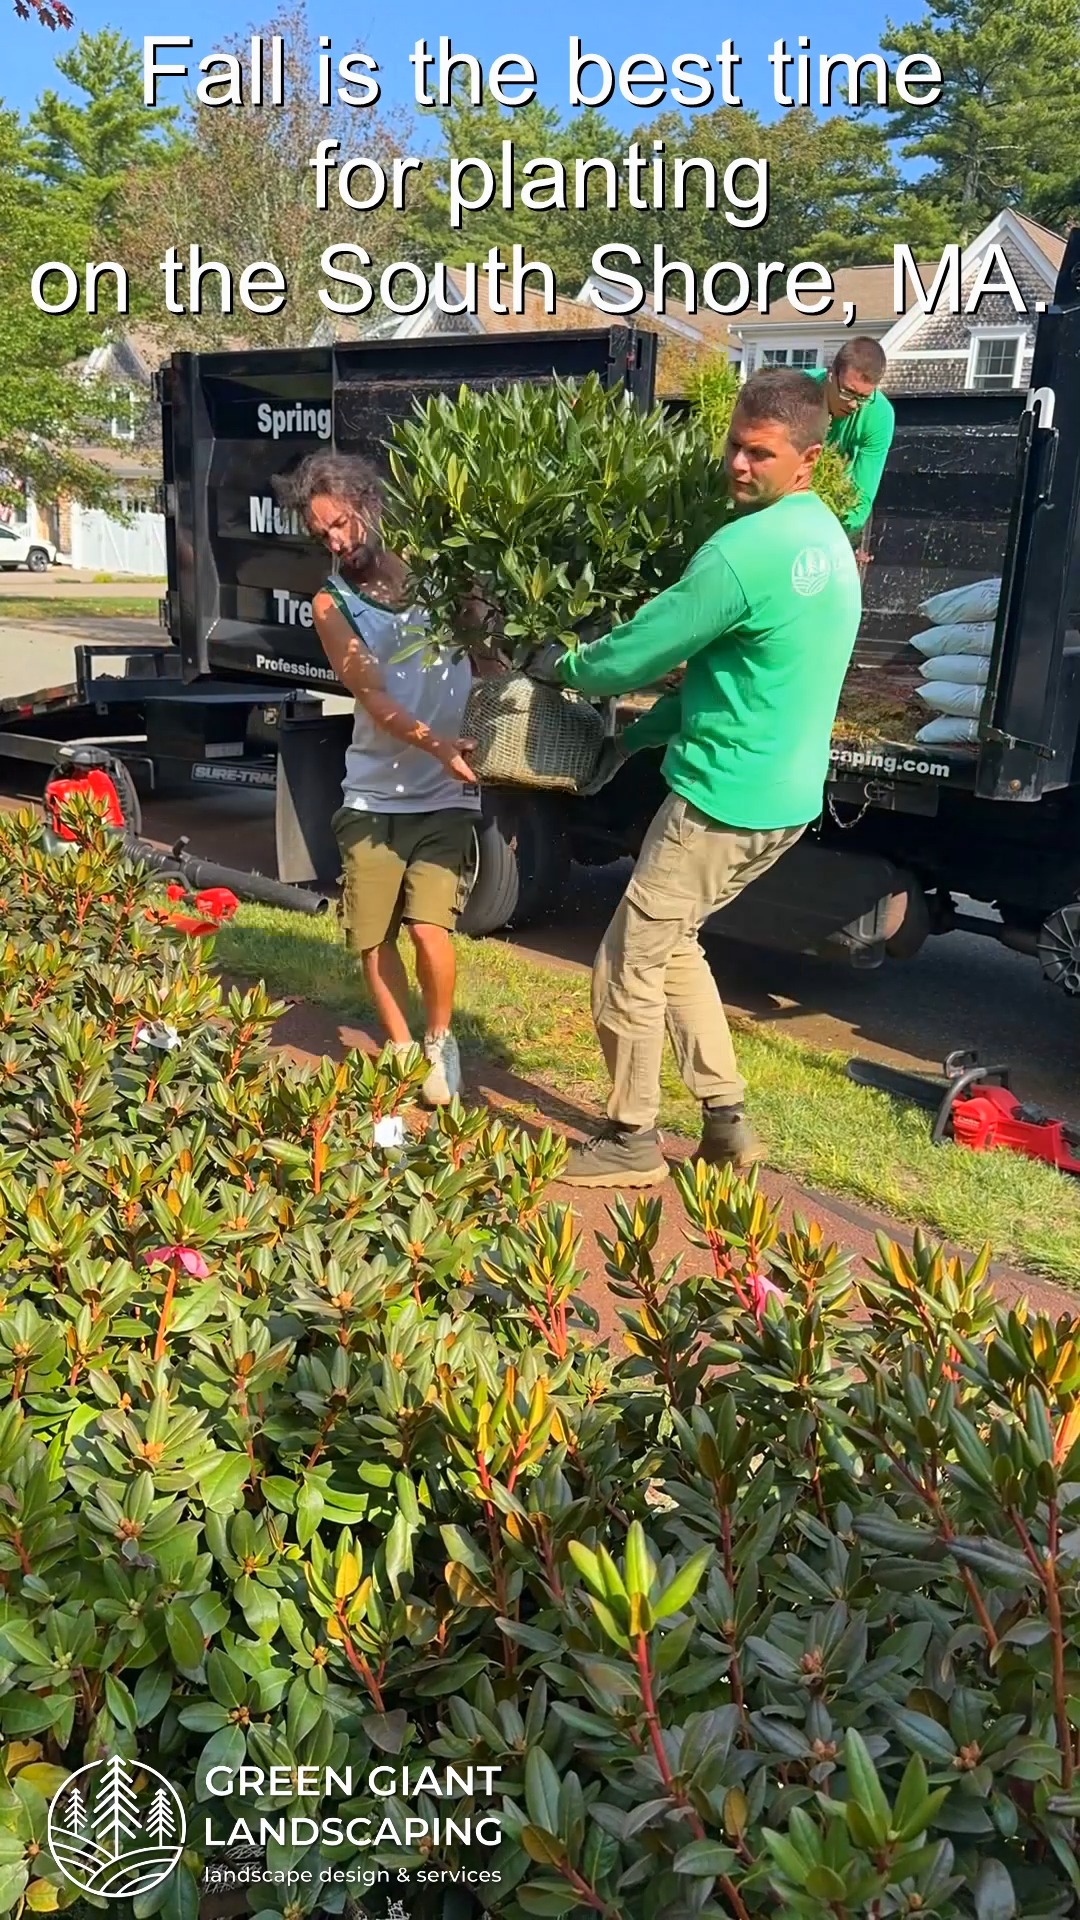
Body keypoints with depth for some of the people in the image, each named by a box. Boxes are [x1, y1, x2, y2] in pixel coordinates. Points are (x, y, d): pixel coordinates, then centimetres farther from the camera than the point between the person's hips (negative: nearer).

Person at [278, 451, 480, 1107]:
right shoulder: (332, 604, 1)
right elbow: (372, 697, -12)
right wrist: (433, 743, -30)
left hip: (446, 798, -1)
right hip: (373, 799, 2)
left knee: (429, 926, -15)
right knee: (372, 939, 4)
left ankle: (441, 1039, 11)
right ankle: (401, 1048, 28)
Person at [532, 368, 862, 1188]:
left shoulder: (744, 550, -21)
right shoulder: (827, 542, 12)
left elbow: (636, 654, -15)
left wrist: (562, 666, 6)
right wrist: (637, 734, 17)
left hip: (727, 797, -10)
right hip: (786, 795, 10)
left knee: (629, 961, 4)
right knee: (670, 940, 23)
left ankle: (632, 1142, 18)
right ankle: (727, 1118, 26)